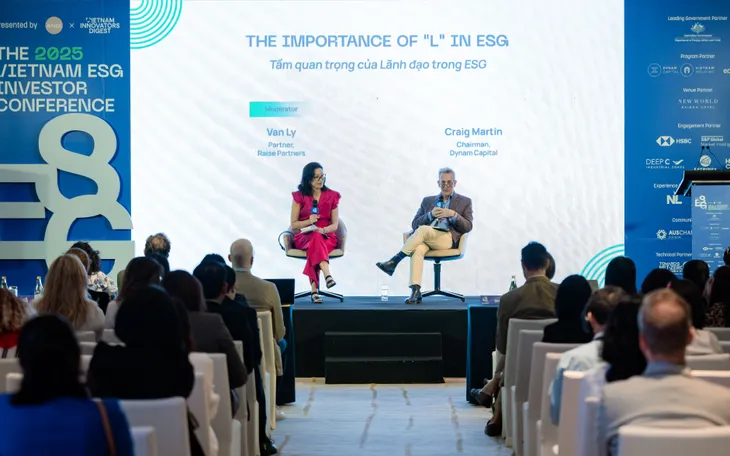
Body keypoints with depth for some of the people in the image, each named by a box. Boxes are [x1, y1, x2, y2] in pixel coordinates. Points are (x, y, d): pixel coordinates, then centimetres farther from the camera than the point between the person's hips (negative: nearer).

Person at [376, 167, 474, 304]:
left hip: (448, 239, -2)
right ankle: (415, 291, -46)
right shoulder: (428, 201, 26)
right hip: (426, 238, 2)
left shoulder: (464, 202, 19)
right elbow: (414, 225, 17)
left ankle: (394, 261, -33)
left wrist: (453, 214, -9)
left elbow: (468, 227, 7)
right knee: (417, 249, -37)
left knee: (423, 229, -35)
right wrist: (431, 214, -1)